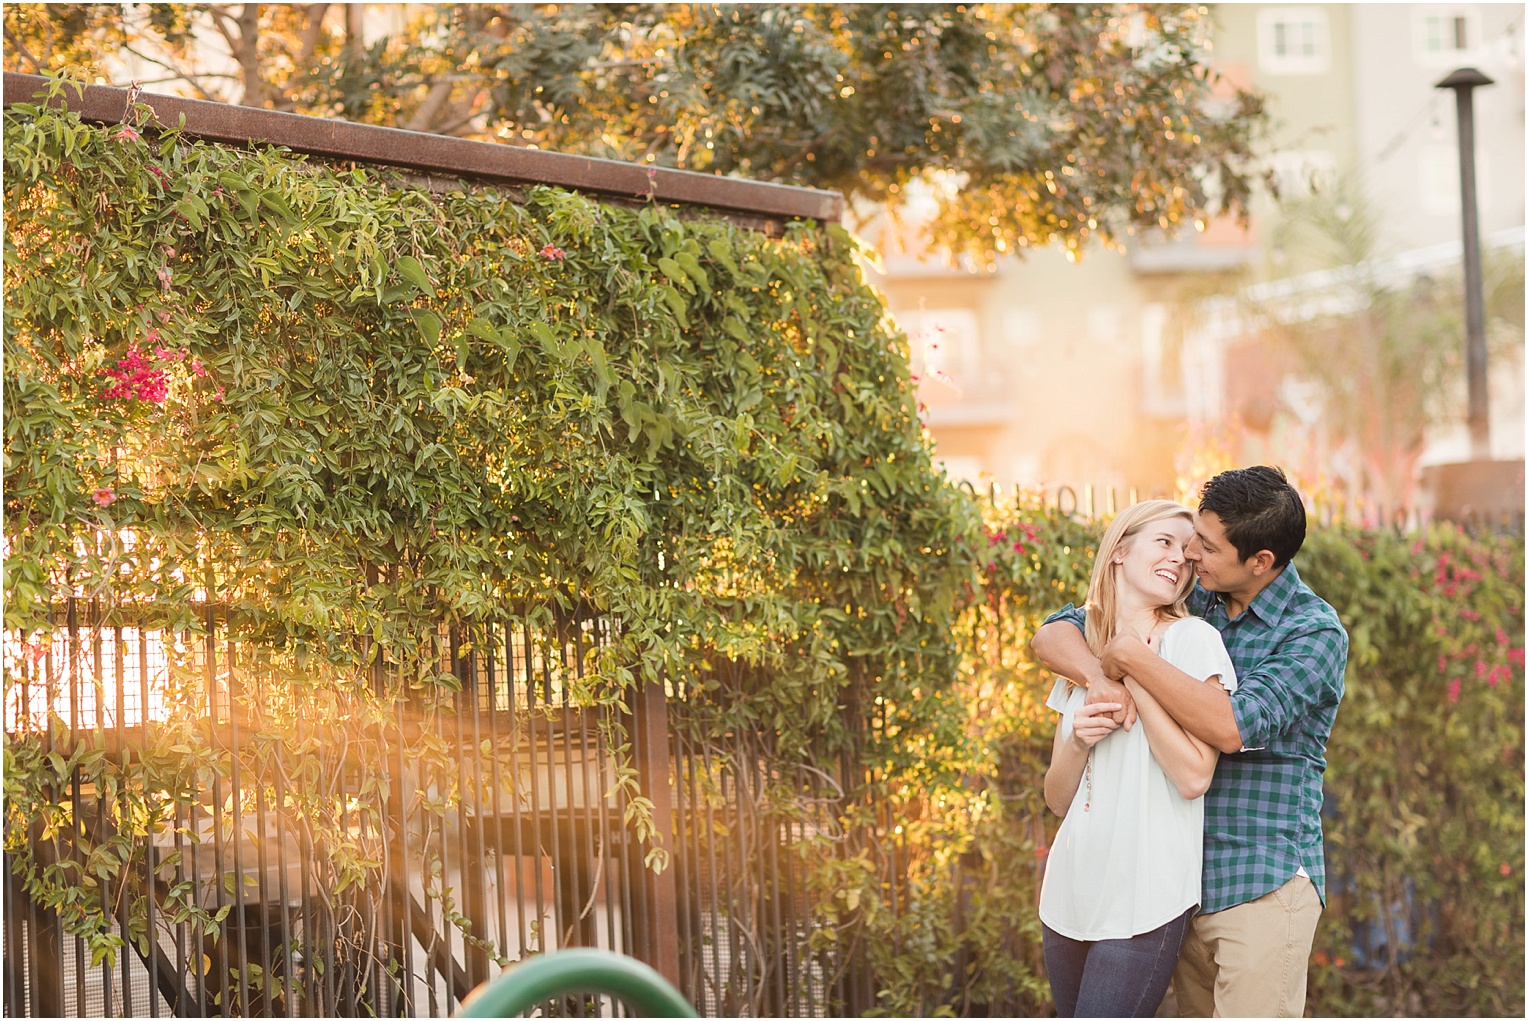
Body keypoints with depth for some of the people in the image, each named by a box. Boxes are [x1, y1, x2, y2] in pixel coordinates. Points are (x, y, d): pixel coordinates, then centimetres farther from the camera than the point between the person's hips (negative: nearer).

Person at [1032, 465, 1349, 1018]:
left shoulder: (1314, 632, -10)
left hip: (1265, 885, -6)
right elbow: (1052, 634, 7)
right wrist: (1098, 676, -16)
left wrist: (1131, 656, -19)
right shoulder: (1190, 604, 9)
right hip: (1187, 883, 7)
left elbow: (1234, 726, -26)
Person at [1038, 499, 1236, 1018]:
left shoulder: (1192, 639, -3)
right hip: (1072, 893, 6)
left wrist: (1138, 676, -12)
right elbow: (1058, 799, 12)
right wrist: (1078, 739, -8)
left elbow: (1193, 777, -13)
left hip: (1144, 902, -6)